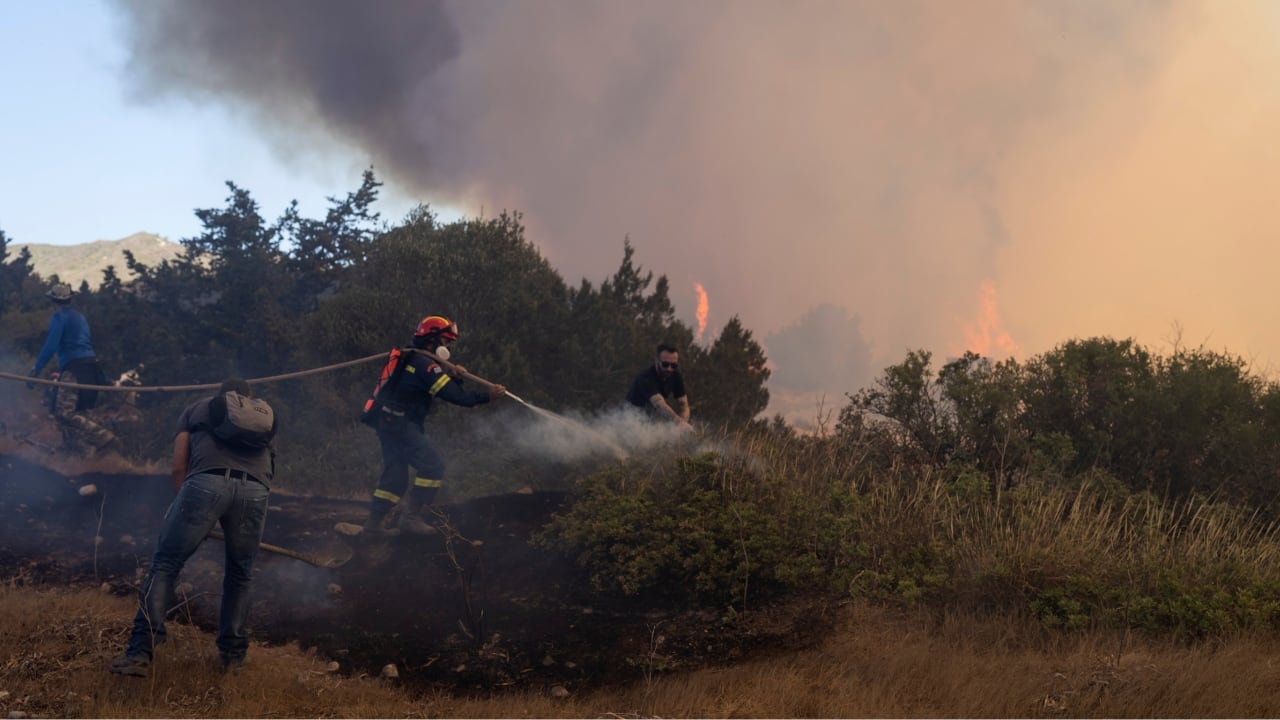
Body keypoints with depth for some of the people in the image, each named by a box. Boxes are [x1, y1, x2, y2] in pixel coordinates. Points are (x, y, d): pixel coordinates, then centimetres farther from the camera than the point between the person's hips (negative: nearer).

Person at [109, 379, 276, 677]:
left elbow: (178, 469, 23)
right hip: (254, 489, 2)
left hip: (207, 482, -2)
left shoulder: (197, 408, 32)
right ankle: (232, 655, 25)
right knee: (239, 575, 22)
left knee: (165, 565, 6)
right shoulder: (264, 414, 39)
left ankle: (141, 653, -1)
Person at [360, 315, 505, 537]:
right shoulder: (423, 363, -13)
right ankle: (411, 517, -8)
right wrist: (486, 396, -16)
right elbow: (452, 395, -19)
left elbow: (441, 391, 21)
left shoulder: (409, 358, 19)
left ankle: (374, 524, 14)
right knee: (432, 465, -8)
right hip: (400, 424, -10)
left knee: (396, 473, 13)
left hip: (387, 422, 10)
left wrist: (455, 378, 4)